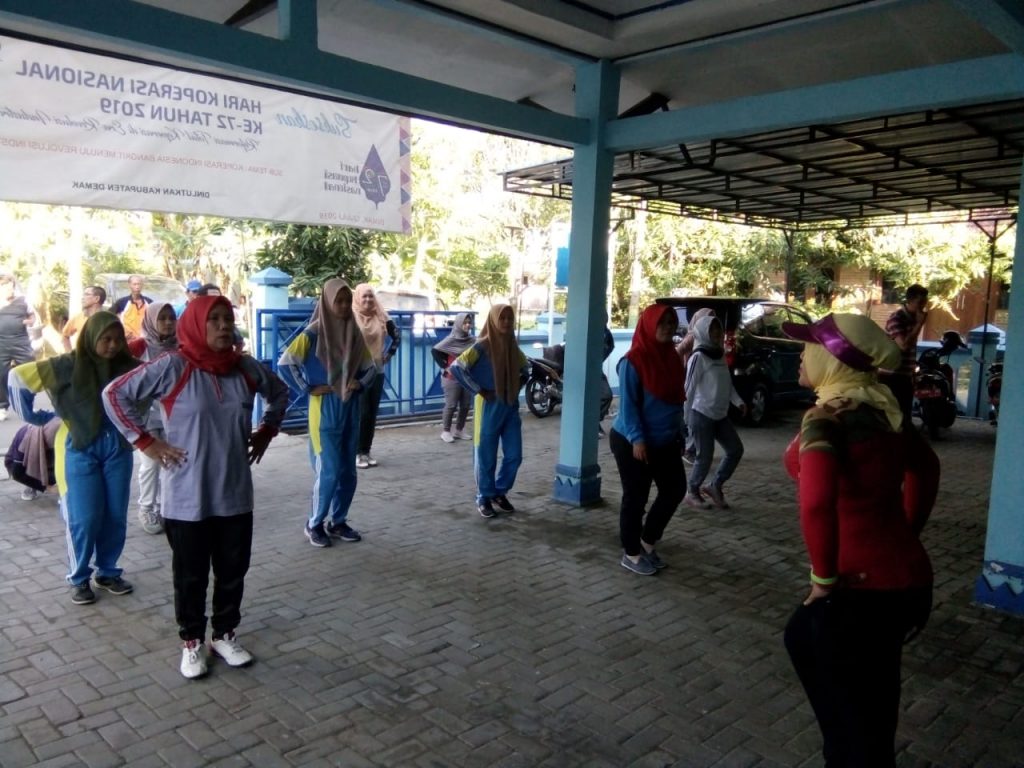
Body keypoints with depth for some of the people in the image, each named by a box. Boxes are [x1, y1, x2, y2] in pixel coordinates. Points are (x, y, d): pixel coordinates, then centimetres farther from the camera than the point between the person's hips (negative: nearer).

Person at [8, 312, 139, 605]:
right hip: (80, 451, -2)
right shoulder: (68, 365, -9)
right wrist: (34, 416, 0)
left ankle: (108, 572, 27)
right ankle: (79, 579, 19)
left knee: (116, 517, 8)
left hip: (117, 449, 2)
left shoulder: (128, 367, -4)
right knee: (83, 519, -1)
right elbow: (17, 377, -4)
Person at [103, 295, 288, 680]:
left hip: (235, 495, 4)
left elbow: (279, 391, 19)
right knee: (191, 575, 11)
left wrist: (266, 432, 10)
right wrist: (145, 442, -10)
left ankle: (225, 634, 33)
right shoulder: (172, 367, -12)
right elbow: (115, 394, -7)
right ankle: (191, 641, 30)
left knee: (233, 570, 14)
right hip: (187, 499, -4)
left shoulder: (244, 367, 1)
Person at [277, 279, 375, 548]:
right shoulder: (313, 333, -10)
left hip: (350, 410, 6)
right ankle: (314, 524, 13)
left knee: (348, 471, 9)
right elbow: (284, 364, -15)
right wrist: (308, 389, -14)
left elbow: (371, 367, 15)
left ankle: (338, 522, 23)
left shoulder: (353, 333, 6)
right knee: (328, 471, -4)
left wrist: (360, 384, -3)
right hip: (325, 410, -6)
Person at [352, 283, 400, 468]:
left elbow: (396, 337, 16)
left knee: (372, 414, 7)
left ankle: (367, 451, 16)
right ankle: (357, 453, 3)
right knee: (362, 413, -6)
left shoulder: (381, 318, 4)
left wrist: (389, 354, 8)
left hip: (377, 371, 4)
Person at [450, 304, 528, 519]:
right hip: (490, 407, -6)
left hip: (511, 406, 6)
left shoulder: (513, 346, 5)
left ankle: (500, 492, 28)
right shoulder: (482, 346, -13)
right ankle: (484, 498, 20)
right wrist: (479, 390, -16)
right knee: (486, 456, 5)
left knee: (514, 455, 8)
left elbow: (525, 367, 24)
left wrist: (519, 385, 7)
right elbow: (456, 367, -19)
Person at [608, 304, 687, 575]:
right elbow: (627, 404, -18)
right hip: (632, 442, -8)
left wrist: (677, 431, 14)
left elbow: (677, 397, 14)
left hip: (665, 440, 8)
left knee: (675, 489, 12)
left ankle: (648, 541, 29)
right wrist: (637, 438, -22)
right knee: (635, 497, 2)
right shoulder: (633, 360, -16)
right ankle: (631, 554, 18)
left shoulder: (672, 357, 7)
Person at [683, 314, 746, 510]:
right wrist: (686, 416, -12)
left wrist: (738, 401, 1)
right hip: (701, 414, -8)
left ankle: (715, 487, 22)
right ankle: (692, 493, 18)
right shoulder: (698, 357, -13)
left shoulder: (720, 355, 11)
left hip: (720, 414, 8)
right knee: (705, 457, -2)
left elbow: (728, 383, 16)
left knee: (736, 449, 8)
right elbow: (689, 388, -13)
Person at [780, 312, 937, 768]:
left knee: (862, 718, 9)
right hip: (903, 574, 9)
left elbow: (816, 502, -34)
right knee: (804, 638, 29)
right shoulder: (882, 410, 6)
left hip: (863, 585, -8)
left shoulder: (825, 418, -19)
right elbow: (925, 467, 22)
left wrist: (824, 577, -20)